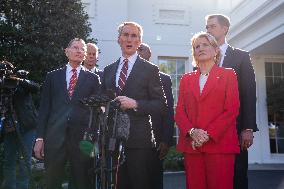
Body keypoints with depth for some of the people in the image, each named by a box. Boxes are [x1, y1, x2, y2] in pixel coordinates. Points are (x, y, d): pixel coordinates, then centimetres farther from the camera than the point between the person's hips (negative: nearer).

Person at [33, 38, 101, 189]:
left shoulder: (92, 78, 9)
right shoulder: (52, 76, 11)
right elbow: (44, 107, 8)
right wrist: (40, 137, 1)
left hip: (82, 137, 0)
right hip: (55, 136, 1)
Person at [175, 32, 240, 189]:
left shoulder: (228, 75, 9)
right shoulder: (186, 79, 18)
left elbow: (232, 110, -2)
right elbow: (180, 111, 10)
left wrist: (208, 134, -12)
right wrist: (192, 131, -9)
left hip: (219, 143, -3)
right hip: (191, 145, 3)